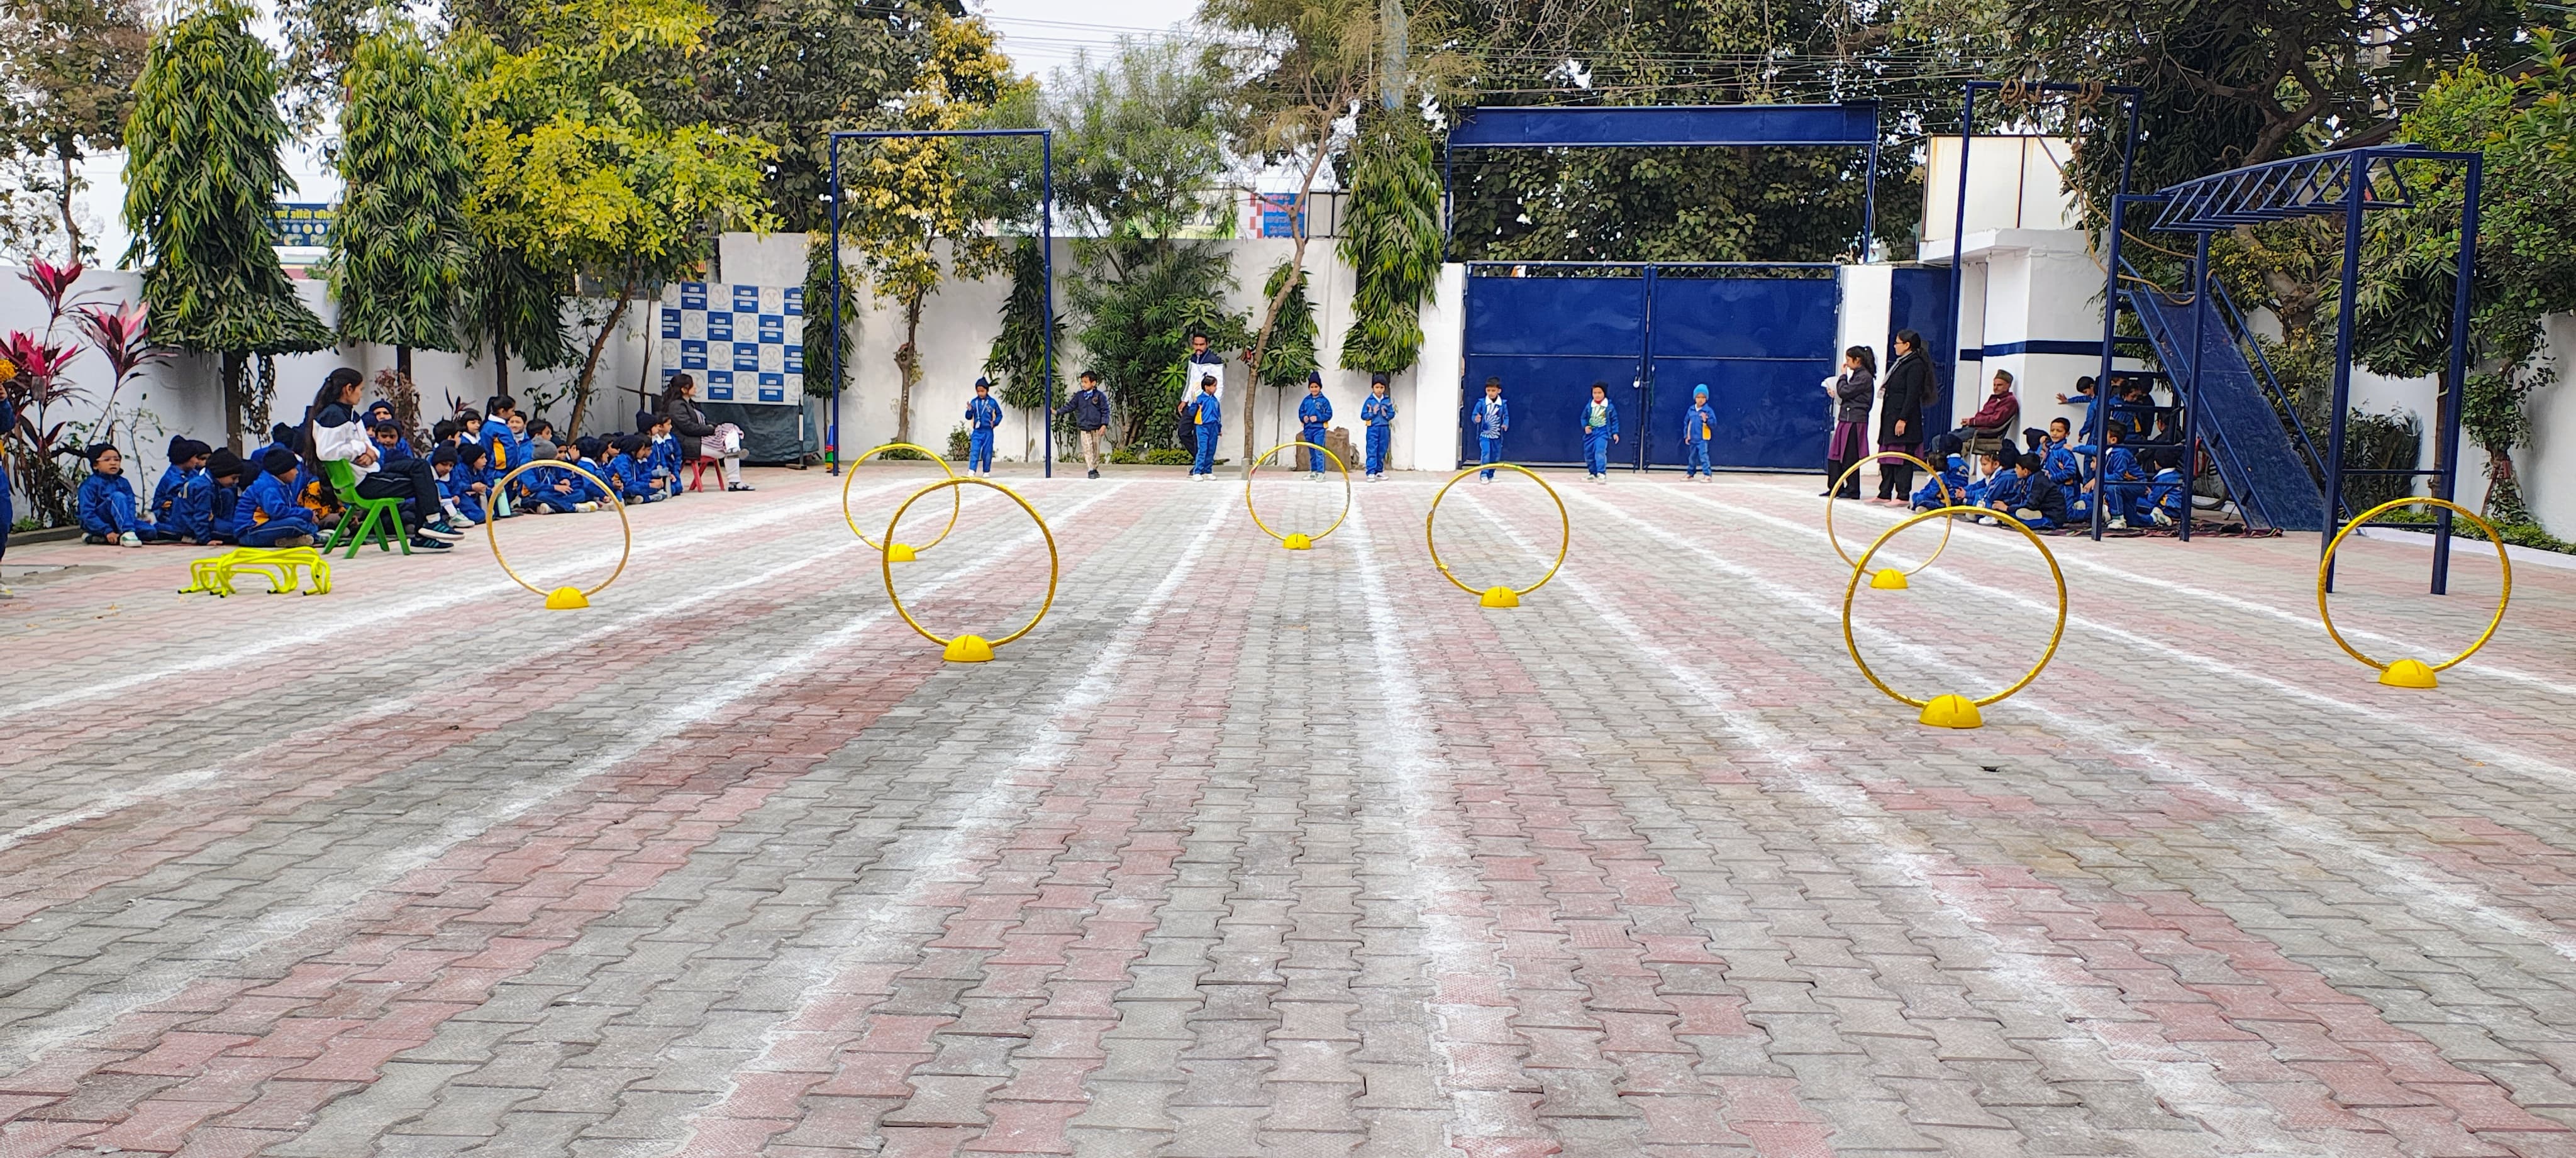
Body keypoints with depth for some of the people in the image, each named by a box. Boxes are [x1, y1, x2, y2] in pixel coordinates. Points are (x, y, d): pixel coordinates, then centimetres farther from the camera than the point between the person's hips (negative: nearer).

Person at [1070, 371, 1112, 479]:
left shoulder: (1100, 396, -4)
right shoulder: (1079, 395, 4)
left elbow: (1105, 411, -4)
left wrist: (1104, 425, -11)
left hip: (1097, 428, -1)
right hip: (1084, 429, 1)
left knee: (1096, 450, 8)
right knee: (1087, 449, -8)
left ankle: (1095, 469, 20)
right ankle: (1090, 470, -10)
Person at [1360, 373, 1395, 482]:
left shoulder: (1388, 401, 5)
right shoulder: (1369, 401, -2)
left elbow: (1392, 414, 6)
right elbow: (1363, 416, -2)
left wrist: (1386, 415, -13)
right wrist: (1372, 413, -16)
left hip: (1384, 429, 3)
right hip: (1373, 428, -3)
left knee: (1382, 451, 10)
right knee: (1372, 451, -5)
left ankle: (1379, 471, 21)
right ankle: (1371, 473, -6)